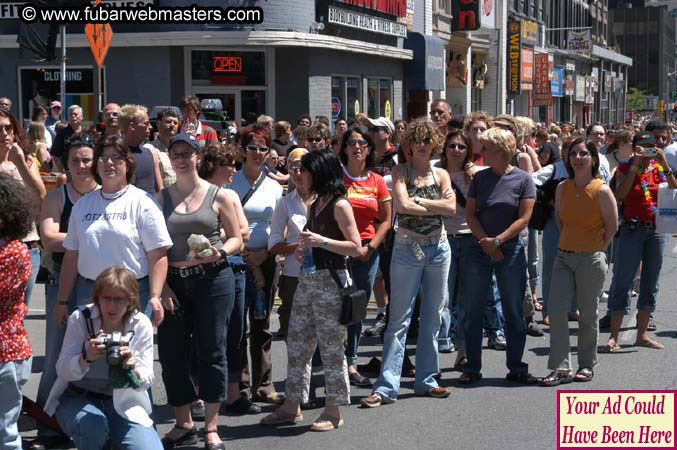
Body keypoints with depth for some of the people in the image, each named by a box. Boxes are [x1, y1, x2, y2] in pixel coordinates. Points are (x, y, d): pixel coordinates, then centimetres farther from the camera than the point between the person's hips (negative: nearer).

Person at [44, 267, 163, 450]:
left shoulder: (141, 325, -9)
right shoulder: (80, 318, -12)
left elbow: (146, 381, -11)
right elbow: (63, 371, -17)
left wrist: (132, 369, -35)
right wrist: (86, 358, -38)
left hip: (123, 404, 2)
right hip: (77, 398, -1)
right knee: (93, 427, -35)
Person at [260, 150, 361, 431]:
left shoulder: (339, 205, -9)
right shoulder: (315, 205, 16)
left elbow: (355, 247, -13)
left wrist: (322, 241, -20)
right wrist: (303, 250, 9)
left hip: (330, 281, -9)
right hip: (307, 278, 9)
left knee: (331, 346, -2)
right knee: (297, 343, 8)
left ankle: (333, 411, 7)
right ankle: (292, 406, 16)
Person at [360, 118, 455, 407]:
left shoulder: (441, 174, 9)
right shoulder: (401, 171, 0)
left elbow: (451, 208, -5)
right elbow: (402, 205, -16)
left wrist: (418, 201, -10)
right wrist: (436, 206, -8)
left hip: (438, 248, 4)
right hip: (407, 248, -4)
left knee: (432, 317, 9)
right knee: (399, 319, -5)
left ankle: (426, 380, 19)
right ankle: (386, 386, -5)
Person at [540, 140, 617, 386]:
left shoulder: (601, 190, -9)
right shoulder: (562, 188, 4)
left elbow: (612, 226, -2)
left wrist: (595, 248, 5)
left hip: (591, 259, -4)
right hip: (564, 256, 4)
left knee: (587, 314, 6)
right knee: (556, 309, -7)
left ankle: (587, 365, 21)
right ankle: (562, 368, -4)